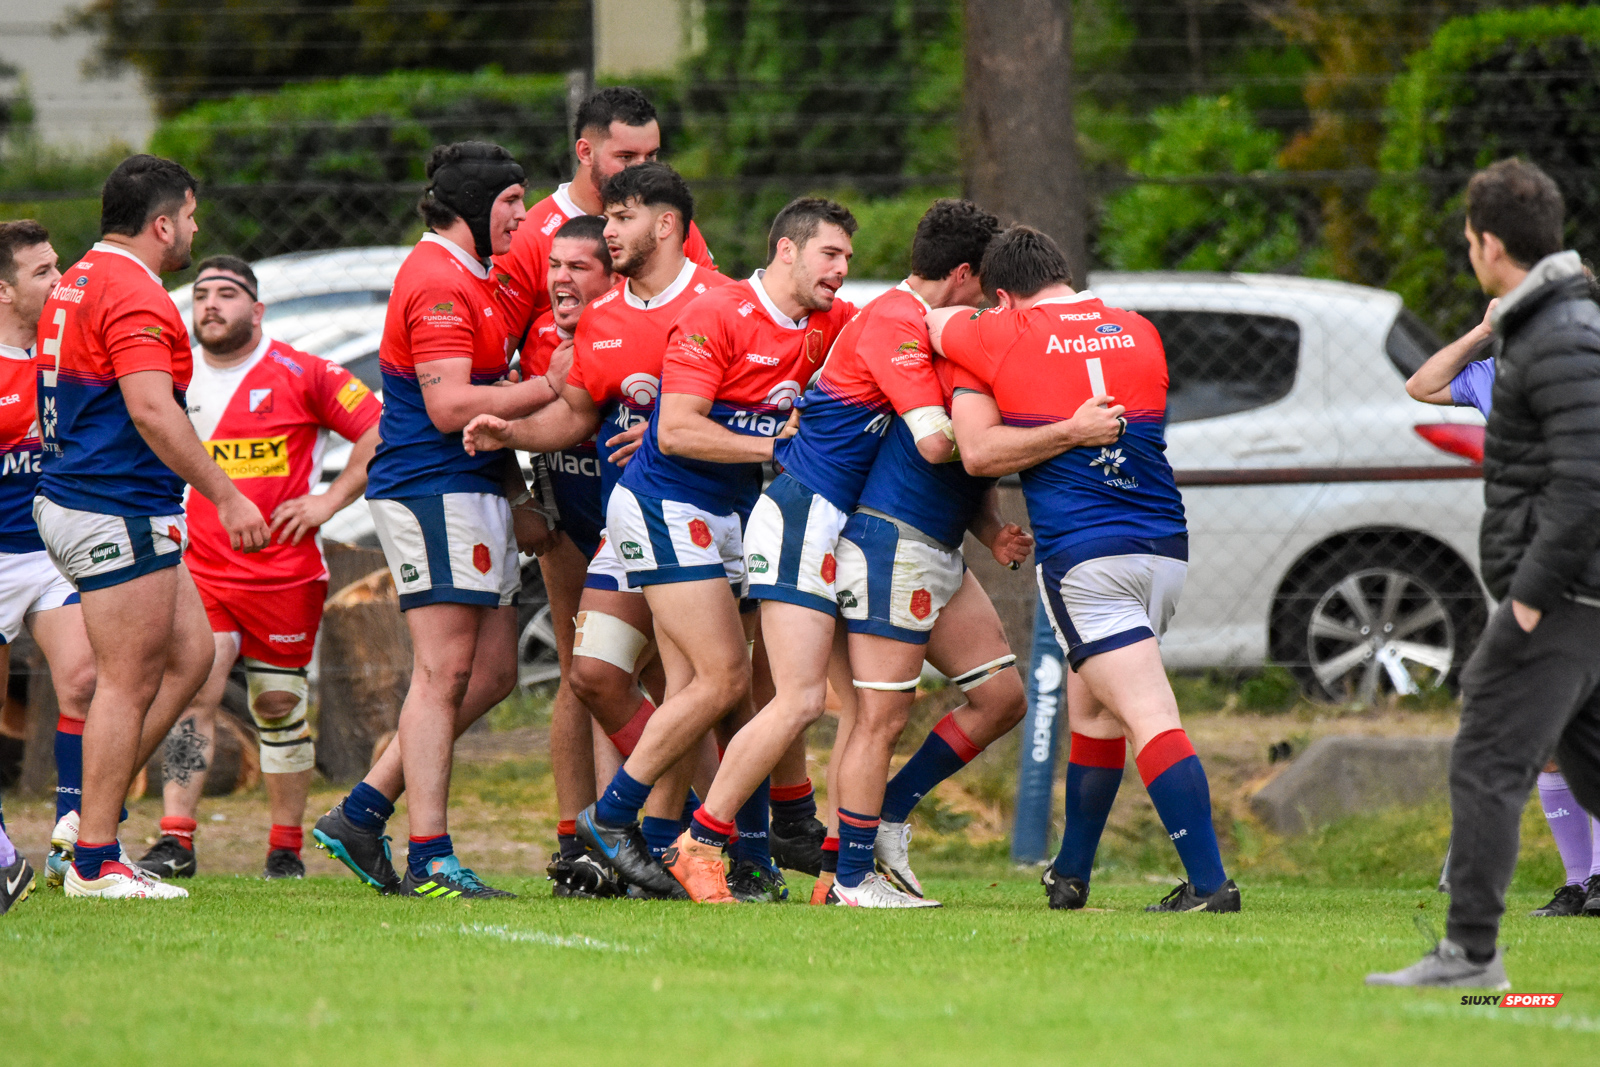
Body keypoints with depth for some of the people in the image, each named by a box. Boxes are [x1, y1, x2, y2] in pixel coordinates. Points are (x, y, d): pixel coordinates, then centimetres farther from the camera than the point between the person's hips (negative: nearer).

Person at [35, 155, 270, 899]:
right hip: (118, 512, -10)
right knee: (128, 683, -5)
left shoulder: (77, 283, 16)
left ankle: (92, 814, 13)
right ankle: (94, 858, -2)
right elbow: (152, 412, -25)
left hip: (77, 498, 10)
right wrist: (226, 495, -22)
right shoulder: (131, 293, -16)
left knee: (189, 654, 13)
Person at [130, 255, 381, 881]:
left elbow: (378, 431, -1)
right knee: (194, 693, -13)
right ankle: (175, 842, -17)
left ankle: (286, 850, 17)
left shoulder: (303, 376, -3)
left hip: (285, 570, -2)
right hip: (200, 569, 2)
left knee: (280, 707, 7)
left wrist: (329, 501, -6)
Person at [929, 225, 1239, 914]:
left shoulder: (996, 340, -1)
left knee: (1151, 721, -13)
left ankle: (1210, 883, -21)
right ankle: (1071, 875, 29)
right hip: (1164, 545, 6)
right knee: (1093, 707, 21)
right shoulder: (1140, 334, 13)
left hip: (1082, 555, -6)